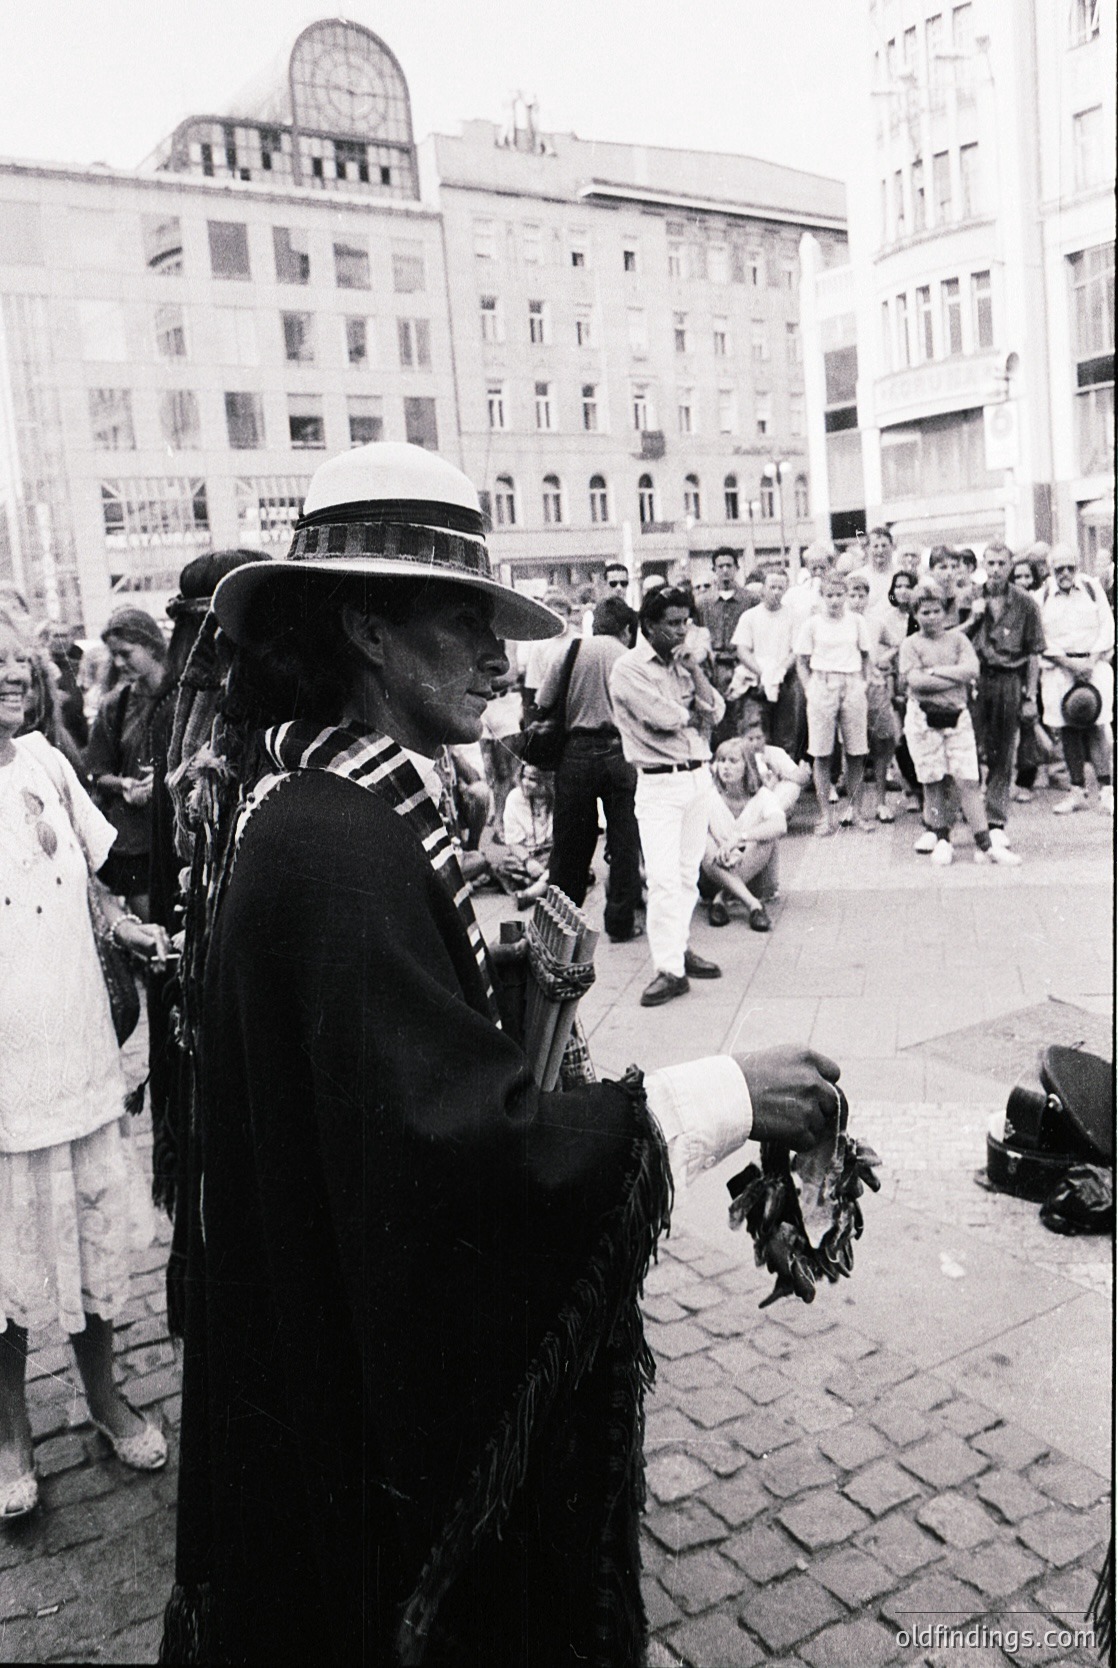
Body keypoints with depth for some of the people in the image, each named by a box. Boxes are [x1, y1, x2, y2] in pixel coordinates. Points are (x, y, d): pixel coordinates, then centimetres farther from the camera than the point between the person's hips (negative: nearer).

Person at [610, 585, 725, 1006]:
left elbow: (715, 711, 5)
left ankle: (681, 947, 22)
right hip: (660, 783, -6)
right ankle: (669, 969, -8)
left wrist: (694, 669, -3)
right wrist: (698, 711, 1)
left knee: (688, 873, 11)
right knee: (663, 879, -10)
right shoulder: (629, 669, -7)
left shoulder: (683, 663, 14)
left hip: (699, 777, 7)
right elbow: (666, 718, -17)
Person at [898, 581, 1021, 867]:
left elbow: (971, 669, -6)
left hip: (957, 716, 1)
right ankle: (942, 841, 17)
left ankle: (985, 845, -1)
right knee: (933, 782, 4)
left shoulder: (957, 638, 10)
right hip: (924, 717, -1)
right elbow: (915, 680, -13)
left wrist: (934, 671, -9)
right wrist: (956, 677, -9)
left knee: (968, 780, -3)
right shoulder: (910, 644, 3)